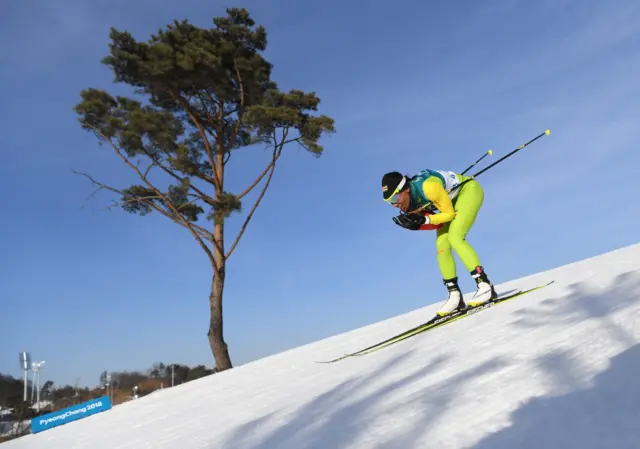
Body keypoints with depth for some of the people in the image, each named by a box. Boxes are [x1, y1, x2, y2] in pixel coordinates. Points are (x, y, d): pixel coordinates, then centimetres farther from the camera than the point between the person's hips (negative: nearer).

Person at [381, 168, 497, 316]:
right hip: (452, 200, 8)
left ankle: (485, 285, -23)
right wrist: (414, 223, -26)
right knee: (442, 247, -3)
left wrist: (424, 219, -37)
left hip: (469, 190, -8)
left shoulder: (428, 187, -37)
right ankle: (455, 296, 1)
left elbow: (449, 214, -25)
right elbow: (433, 221, -8)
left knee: (454, 238, -25)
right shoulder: (409, 203, -14)